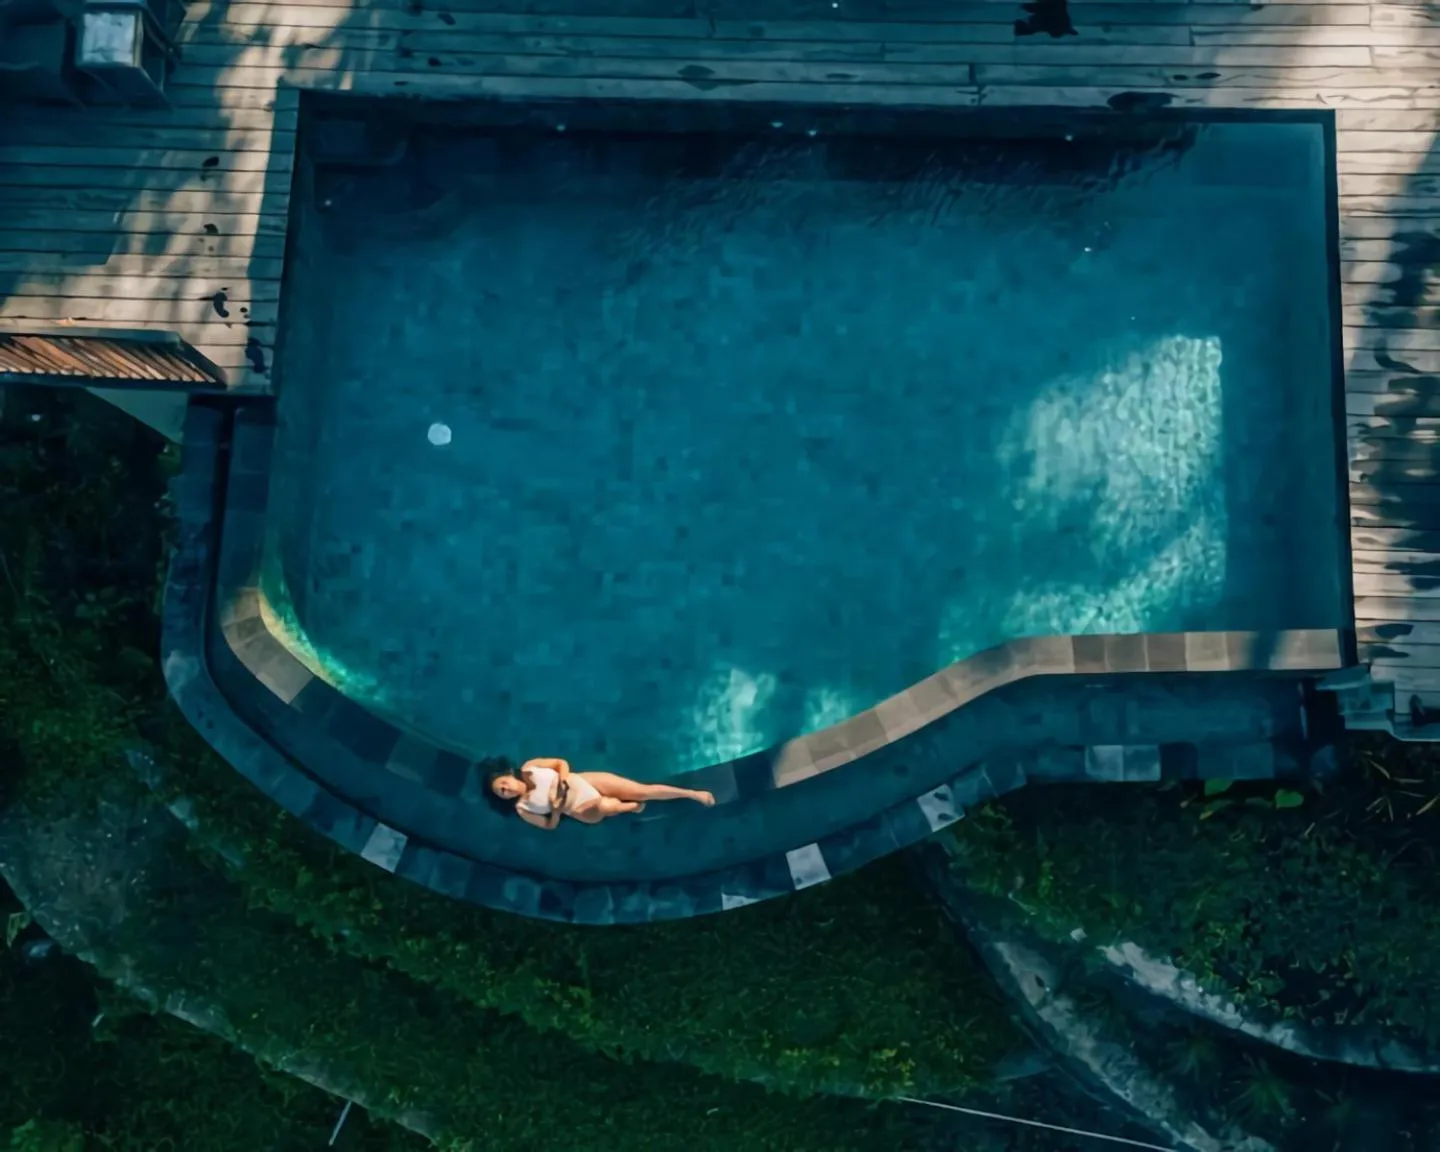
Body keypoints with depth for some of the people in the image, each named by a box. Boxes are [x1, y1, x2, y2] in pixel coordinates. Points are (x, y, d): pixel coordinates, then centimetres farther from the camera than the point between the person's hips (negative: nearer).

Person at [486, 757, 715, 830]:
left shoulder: (529, 767, 0)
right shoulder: (522, 809, -2)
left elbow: (561, 763, 4)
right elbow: (549, 825, 1)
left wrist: (562, 781, -15)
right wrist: (556, 809, -18)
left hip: (584, 782, 2)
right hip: (580, 809, -2)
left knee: (644, 791, -8)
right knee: (603, 807, -37)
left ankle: (694, 794, 2)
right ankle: (632, 806, -3)